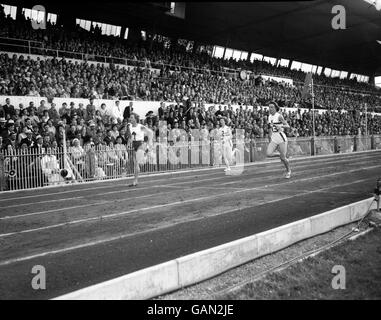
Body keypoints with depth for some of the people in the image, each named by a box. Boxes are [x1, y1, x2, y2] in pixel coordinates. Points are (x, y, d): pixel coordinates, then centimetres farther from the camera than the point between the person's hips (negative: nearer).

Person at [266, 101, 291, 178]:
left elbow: (288, 126, -15)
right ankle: (280, 155, 15)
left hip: (281, 138, -6)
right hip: (274, 139, 6)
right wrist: (270, 135, 27)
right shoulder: (270, 116, 10)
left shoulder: (279, 116, -9)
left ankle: (288, 171, 25)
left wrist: (280, 126, -34)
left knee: (283, 158, -2)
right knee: (268, 154, -15)